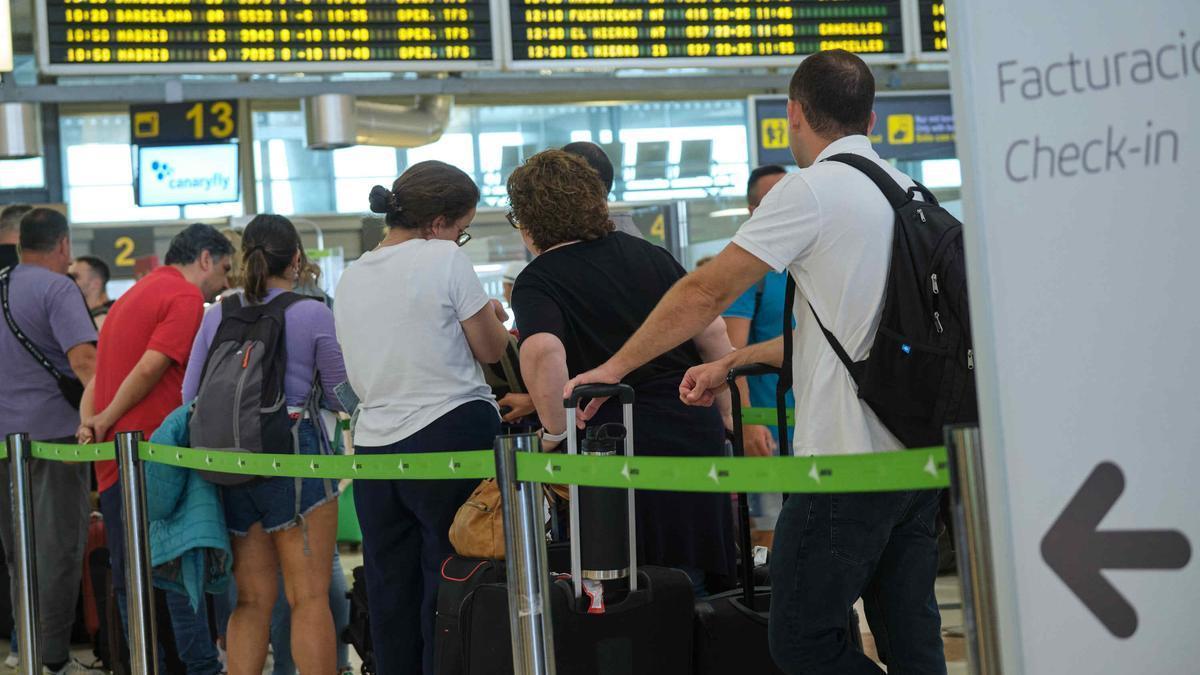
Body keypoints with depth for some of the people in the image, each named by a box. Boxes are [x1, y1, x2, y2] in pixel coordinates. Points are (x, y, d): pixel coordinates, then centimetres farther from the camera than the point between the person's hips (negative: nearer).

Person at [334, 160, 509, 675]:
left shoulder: (349, 280, 12)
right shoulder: (444, 259, -7)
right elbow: (491, 349, -1)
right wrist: (490, 317, 20)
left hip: (373, 447, 6)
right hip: (452, 439, -6)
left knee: (392, 595, 9)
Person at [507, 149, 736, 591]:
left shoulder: (537, 282, -6)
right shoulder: (648, 254, 11)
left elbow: (542, 351, -26)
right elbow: (712, 333, 8)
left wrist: (555, 432, -14)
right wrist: (730, 415, 17)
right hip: (697, 436, 5)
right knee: (692, 588, 15)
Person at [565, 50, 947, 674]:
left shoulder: (811, 189, -9)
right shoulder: (906, 191, 16)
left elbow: (707, 292, -6)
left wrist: (615, 368, 4)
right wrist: (731, 364, 27)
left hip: (848, 458, -8)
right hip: (918, 452, 9)